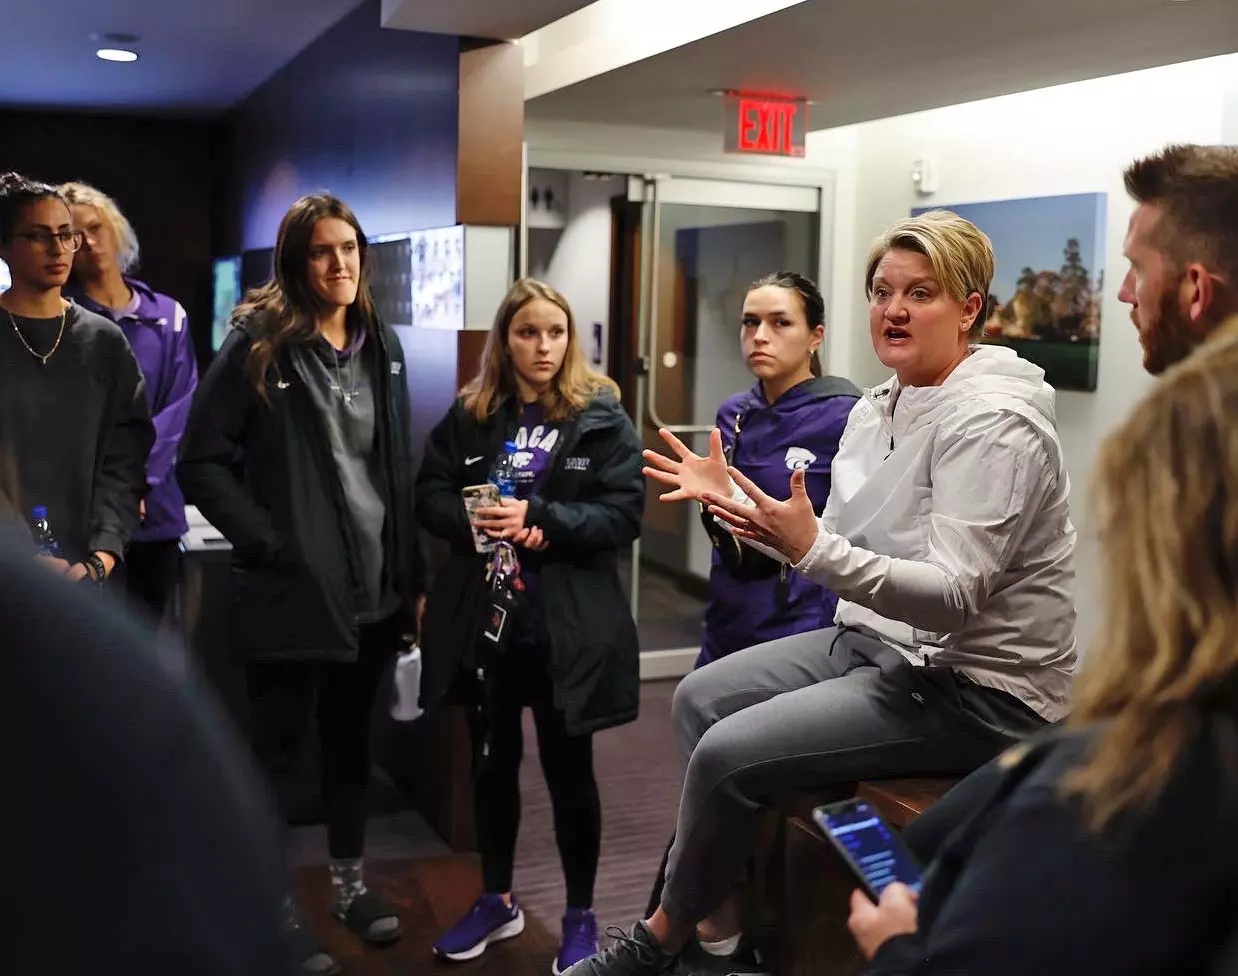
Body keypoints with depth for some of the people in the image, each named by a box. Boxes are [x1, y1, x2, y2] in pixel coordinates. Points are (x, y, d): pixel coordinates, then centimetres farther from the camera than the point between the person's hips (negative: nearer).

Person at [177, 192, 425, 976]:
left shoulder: (382, 345, 9)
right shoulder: (259, 346, -8)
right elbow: (202, 461, -10)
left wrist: (414, 571, 9)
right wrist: (265, 543, -17)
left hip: (375, 585, 5)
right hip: (293, 585, -5)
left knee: (351, 737, 17)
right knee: (278, 748, 5)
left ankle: (350, 882, 33)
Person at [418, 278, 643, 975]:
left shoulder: (602, 416, -4)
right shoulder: (470, 415, 5)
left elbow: (625, 513, -11)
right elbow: (431, 496, 3)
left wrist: (538, 519, -22)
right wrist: (484, 522, -16)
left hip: (568, 625, -3)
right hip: (484, 618, 3)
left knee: (569, 771, 8)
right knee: (492, 764, 16)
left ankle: (581, 915, 25)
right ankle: (497, 901, 34)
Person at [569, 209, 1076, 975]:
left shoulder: (991, 423, -21)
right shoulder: (876, 409, 7)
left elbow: (955, 595, -29)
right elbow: (838, 550, 10)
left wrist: (811, 550, -39)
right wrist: (732, 501, 1)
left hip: (972, 685, -10)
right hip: (877, 641, 10)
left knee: (730, 754, -17)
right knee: (701, 697, 6)